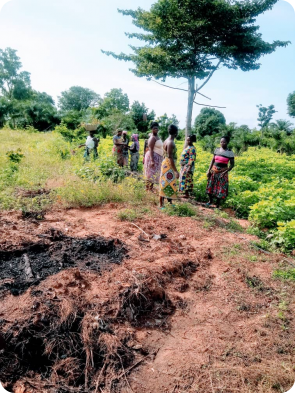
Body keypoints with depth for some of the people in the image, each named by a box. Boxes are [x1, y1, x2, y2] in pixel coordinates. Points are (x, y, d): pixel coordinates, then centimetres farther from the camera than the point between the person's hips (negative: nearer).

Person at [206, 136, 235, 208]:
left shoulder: (230, 152, -8)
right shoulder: (217, 150, 3)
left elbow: (232, 164, -6)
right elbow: (213, 160, 9)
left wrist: (225, 172, -17)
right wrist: (209, 170, 1)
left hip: (222, 172, -4)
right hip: (214, 170, 4)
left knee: (220, 188, 1)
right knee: (210, 186, 8)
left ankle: (217, 204, 15)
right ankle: (210, 200, 30)